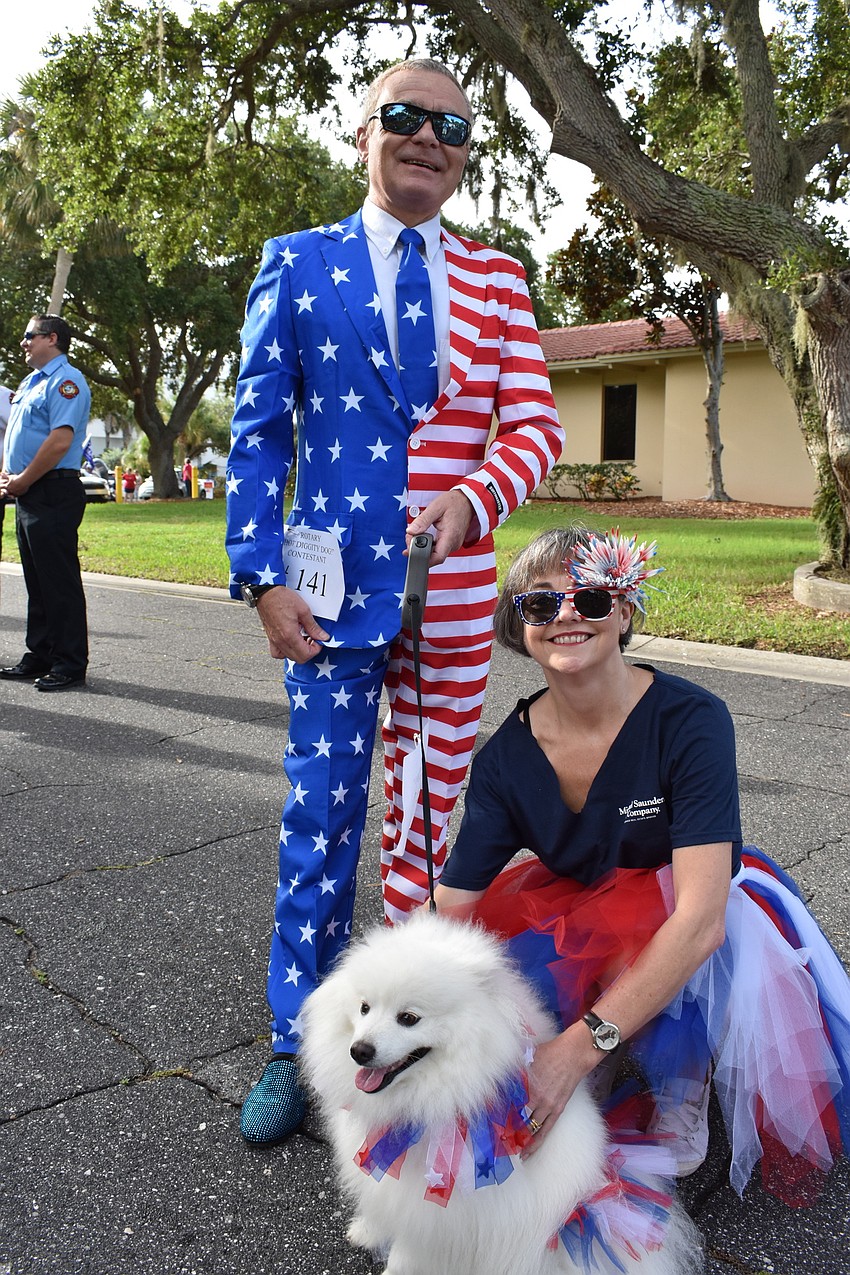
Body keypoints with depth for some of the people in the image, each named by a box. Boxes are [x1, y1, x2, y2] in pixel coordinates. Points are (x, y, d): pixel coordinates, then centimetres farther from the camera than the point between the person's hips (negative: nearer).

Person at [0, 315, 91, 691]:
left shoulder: (66, 381, -9)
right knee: (36, 581, 13)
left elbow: (60, 440, -20)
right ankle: (39, 657, 21)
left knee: (60, 582, -7)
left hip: (54, 494, -10)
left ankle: (70, 664, -1)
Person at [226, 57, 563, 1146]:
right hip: (334, 586, -2)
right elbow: (258, 432, 2)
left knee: (431, 811, 11)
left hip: (455, 591, 2)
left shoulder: (497, 280, 9)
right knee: (319, 819, 3)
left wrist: (471, 497, -19)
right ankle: (298, 1044, 21)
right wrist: (263, 578, -7)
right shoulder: (297, 264, 4)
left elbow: (535, 426, 2)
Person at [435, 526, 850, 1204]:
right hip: (581, 917, 4)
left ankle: (682, 1087, -4)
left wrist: (577, 1047, -40)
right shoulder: (506, 757, -13)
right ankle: (610, 1071, 4)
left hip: (689, 930, -4)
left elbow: (700, 916, -32)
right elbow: (452, 910, -14)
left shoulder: (690, 720, -25)